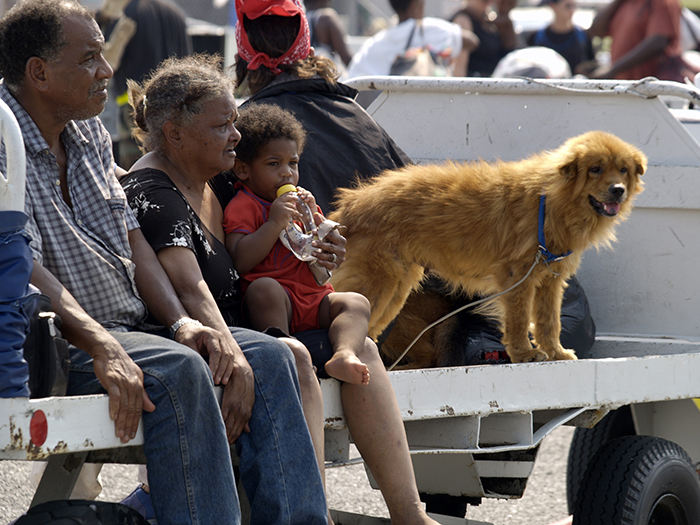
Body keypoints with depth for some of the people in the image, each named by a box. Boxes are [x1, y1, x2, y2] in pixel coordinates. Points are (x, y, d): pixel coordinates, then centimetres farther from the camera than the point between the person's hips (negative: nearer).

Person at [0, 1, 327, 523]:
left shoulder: (89, 132, 15)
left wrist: (181, 322, -1)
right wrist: (102, 349, -33)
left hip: (134, 324, 9)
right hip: (61, 341, -9)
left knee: (267, 356, -5)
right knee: (176, 368, -33)